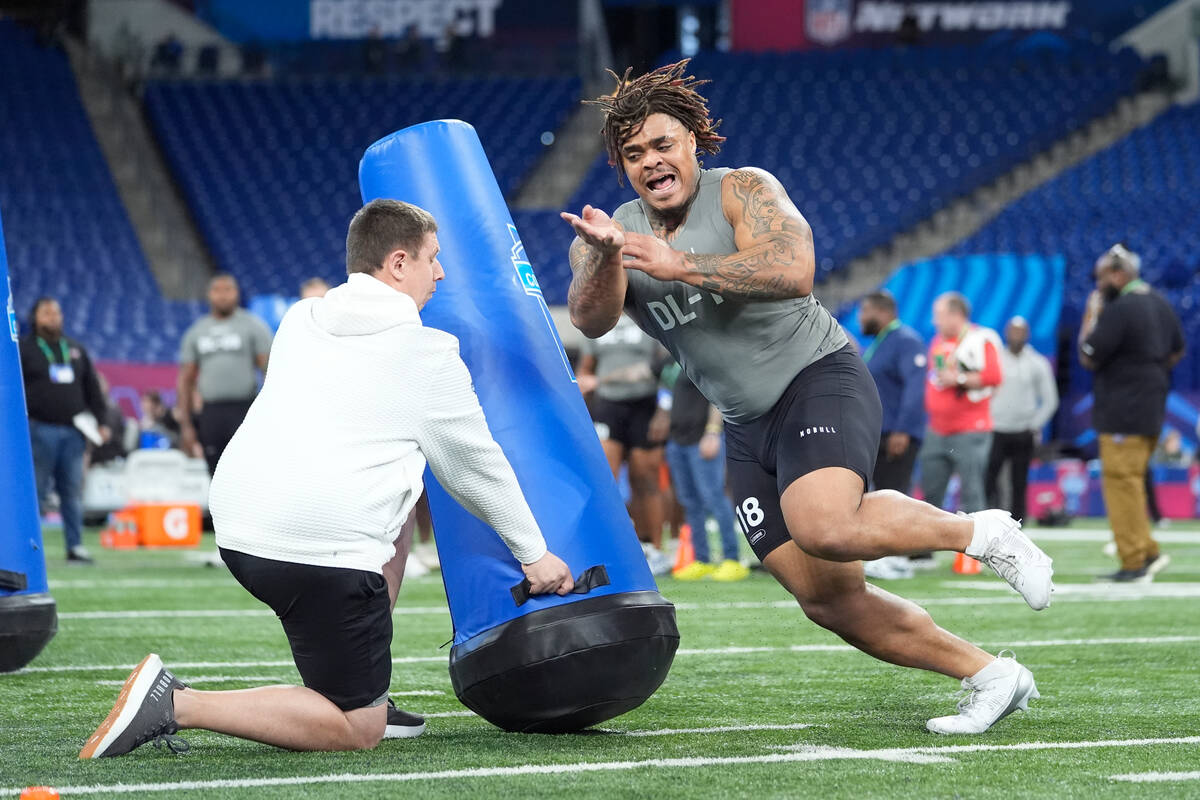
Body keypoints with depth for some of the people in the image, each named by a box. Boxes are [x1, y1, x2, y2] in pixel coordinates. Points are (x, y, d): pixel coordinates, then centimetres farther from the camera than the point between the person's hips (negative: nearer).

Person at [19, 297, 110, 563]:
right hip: (40, 430, -4)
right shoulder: (23, 349, 4)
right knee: (36, 490, -3)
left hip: (73, 431, 4)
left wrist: (100, 422, 13)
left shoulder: (75, 350, 18)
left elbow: (92, 390, 21)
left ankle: (75, 545, 5)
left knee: (73, 491, 2)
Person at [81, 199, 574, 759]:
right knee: (358, 732, 1)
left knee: (397, 510, 33)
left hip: (236, 527, 8)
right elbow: (477, 467, 10)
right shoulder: (428, 355, 0)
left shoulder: (299, 321, 17)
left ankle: (368, 695, 27)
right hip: (322, 550, -8)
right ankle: (173, 704, -13)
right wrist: (533, 553, 24)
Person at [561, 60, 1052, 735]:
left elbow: (794, 271, -25)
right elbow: (592, 320, -15)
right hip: (747, 427, 6)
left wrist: (680, 264, -30)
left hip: (821, 380, -6)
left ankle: (981, 532, -10)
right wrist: (601, 256, -36)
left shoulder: (745, 191, -7)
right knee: (829, 599, 0)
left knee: (826, 529, -33)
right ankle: (990, 676, 12)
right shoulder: (612, 232, 5)